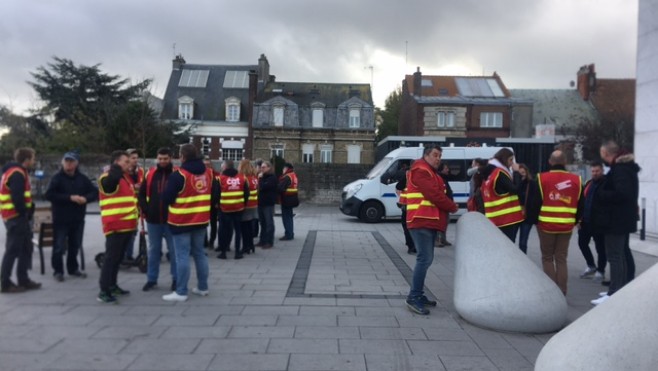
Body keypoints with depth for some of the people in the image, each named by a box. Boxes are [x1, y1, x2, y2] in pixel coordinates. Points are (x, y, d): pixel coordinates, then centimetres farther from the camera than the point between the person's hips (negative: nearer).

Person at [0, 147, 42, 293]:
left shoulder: (17, 172, 17)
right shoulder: (17, 174, -16)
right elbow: (17, 198, -24)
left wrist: (28, 210, 7)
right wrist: (24, 213, -13)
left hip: (18, 217, 10)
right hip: (16, 217, -10)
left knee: (26, 248, 14)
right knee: (13, 250, -5)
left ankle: (23, 280, 19)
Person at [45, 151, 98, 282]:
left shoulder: (82, 178, 7)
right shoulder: (57, 178, -5)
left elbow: (95, 192, 7)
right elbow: (49, 195, -16)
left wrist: (86, 198, -14)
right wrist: (70, 198, -21)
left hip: (78, 218, 4)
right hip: (61, 219, -4)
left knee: (75, 245, 13)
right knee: (59, 246, -1)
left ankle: (73, 268, 26)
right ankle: (58, 271, 11)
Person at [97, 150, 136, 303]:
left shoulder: (126, 177, 18)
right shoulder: (108, 178, -11)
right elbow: (113, 178, -38)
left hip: (128, 226, 9)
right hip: (115, 226, -9)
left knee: (119, 257, 17)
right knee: (111, 258, -6)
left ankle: (112, 285, 28)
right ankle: (104, 291, -1)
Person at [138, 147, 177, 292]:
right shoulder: (150, 174, 4)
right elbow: (141, 194, 11)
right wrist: (145, 210, 0)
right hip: (153, 220, 3)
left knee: (174, 250, 6)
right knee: (153, 250, 13)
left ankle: (176, 279, 17)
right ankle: (151, 279, 24)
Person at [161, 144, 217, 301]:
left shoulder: (178, 175, -15)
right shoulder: (208, 173, 4)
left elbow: (167, 198, -13)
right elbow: (214, 196, 11)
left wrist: (176, 203, 7)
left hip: (182, 221, -6)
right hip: (201, 220, 6)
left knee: (182, 256, -2)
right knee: (199, 253, 15)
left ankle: (181, 292, 2)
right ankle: (203, 287, 22)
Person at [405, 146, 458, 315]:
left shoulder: (430, 173, 25)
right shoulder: (421, 171, -10)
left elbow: (437, 193, 20)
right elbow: (434, 195, -18)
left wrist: (449, 206, 2)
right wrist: (453, 206, -5)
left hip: (429, 221, 11)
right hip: (421, 221, -11)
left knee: (426, 259, 12)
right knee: (425, 259, -14)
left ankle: (418, 295, 18)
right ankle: (413, 298, -10)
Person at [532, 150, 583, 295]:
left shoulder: (541, 178, -5)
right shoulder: (576, 180, 4)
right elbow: (580, 205, 10)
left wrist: (534, 219, 7)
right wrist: (575, 221, 21)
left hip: (546, 224, -2)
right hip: (566, 225, 3)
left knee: (547, 257, 10)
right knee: (561, 259, 11)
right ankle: (561, 292, 11)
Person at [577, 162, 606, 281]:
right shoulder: (588, 183, 14)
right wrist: (580, 219, 11)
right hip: (585, 221, 7)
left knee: (600, 246, 4)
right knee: (582, 243, 14)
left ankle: (600, 270, 19)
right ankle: (591, 266, 31)